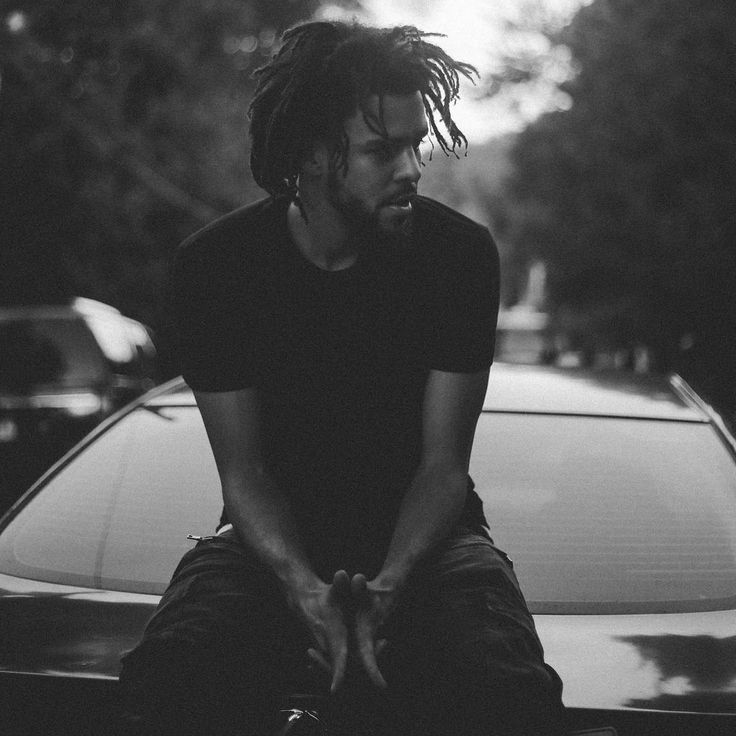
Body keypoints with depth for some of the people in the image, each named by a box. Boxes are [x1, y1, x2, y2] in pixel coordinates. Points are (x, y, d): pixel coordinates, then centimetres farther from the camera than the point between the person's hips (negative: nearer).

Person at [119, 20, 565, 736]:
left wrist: (389, 583, -27)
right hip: (276, 536, 0)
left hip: (422, 534, 0)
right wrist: (305, 589, -27)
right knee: (170, 678, -30)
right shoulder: (213, 265, -9)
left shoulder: (460, 253, -9)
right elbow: (241, 467, -7)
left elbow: (443, 459, -8)